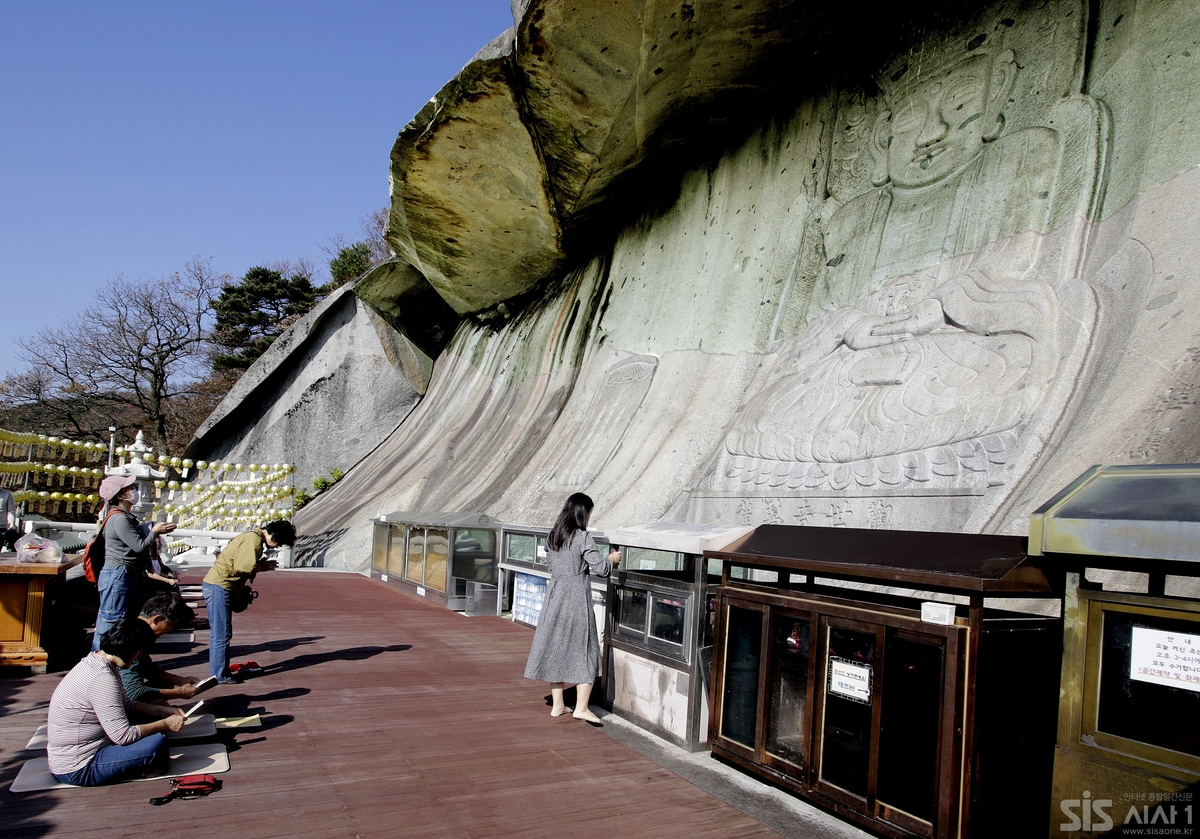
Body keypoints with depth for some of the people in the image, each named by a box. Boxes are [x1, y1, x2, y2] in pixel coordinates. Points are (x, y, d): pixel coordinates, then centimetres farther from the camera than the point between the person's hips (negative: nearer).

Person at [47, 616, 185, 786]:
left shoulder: (95, 661, 5)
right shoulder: (102, 679, -26)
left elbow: (126, 705, 17)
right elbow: (124, 736, -26)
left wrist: (163, 711, 6)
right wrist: (166, 724, -14)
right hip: (77, 771, -11)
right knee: (157, 742, -25)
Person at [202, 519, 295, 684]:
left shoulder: (252, 536, 16)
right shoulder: (254, 539, -16)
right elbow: (243, 567, -25)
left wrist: (260, 565, 0)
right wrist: (261, 567, -8)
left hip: (215, 585, 11)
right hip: (219, 587, -11)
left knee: (218, 634, 15)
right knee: (222, 635, -4)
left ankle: (218, 672, 22)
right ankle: (221, 675, 3)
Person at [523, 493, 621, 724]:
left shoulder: (553, 536, 6)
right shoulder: (582, 538, -13)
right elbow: (600, 568, -14)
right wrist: (612, 559, 5)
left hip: (555, 595, 7)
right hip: (576, 596, -7)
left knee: (556, 647, 12)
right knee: (584, 650, 2)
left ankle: (557, 705, 19)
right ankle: (581, 707, 2)